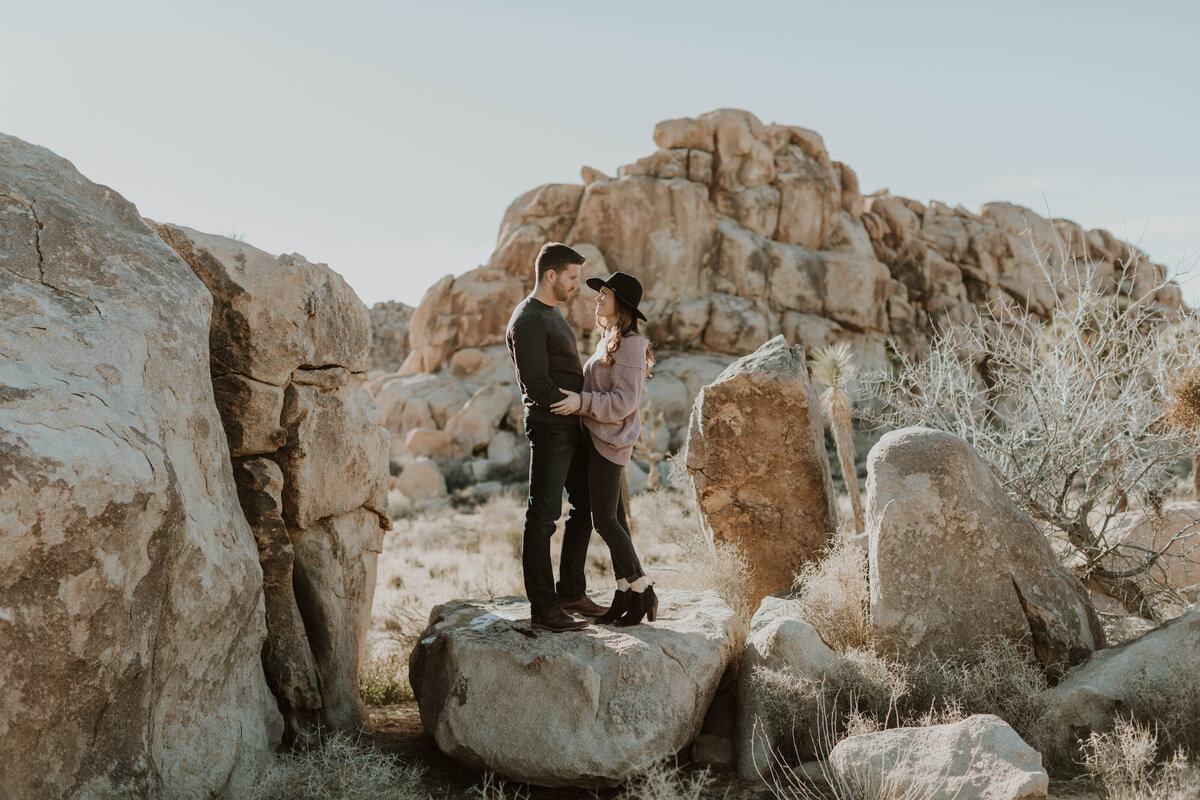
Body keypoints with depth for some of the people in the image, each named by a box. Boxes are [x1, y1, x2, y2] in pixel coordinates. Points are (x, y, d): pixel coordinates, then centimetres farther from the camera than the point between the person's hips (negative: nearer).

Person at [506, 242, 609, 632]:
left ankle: (571, 592, 27)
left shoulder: (553, 314, 17)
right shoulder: (527, 320, -14)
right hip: (549, 428, -10)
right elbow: (537, 386, -20)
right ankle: (543, 608, 2)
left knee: (585, 508, 16)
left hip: (573, 429, 10)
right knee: (543, 516, -4)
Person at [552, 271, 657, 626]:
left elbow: (624, 400, -21)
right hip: (599, 437, 9)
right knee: (613, 517, 11)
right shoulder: (609, 340, 14)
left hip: (610, 440, -9)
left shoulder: (630, 345, -16)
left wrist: (582, 401, -23)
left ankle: (642, 590, 4)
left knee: (605, 520, -7)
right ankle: (624, 593, 16)